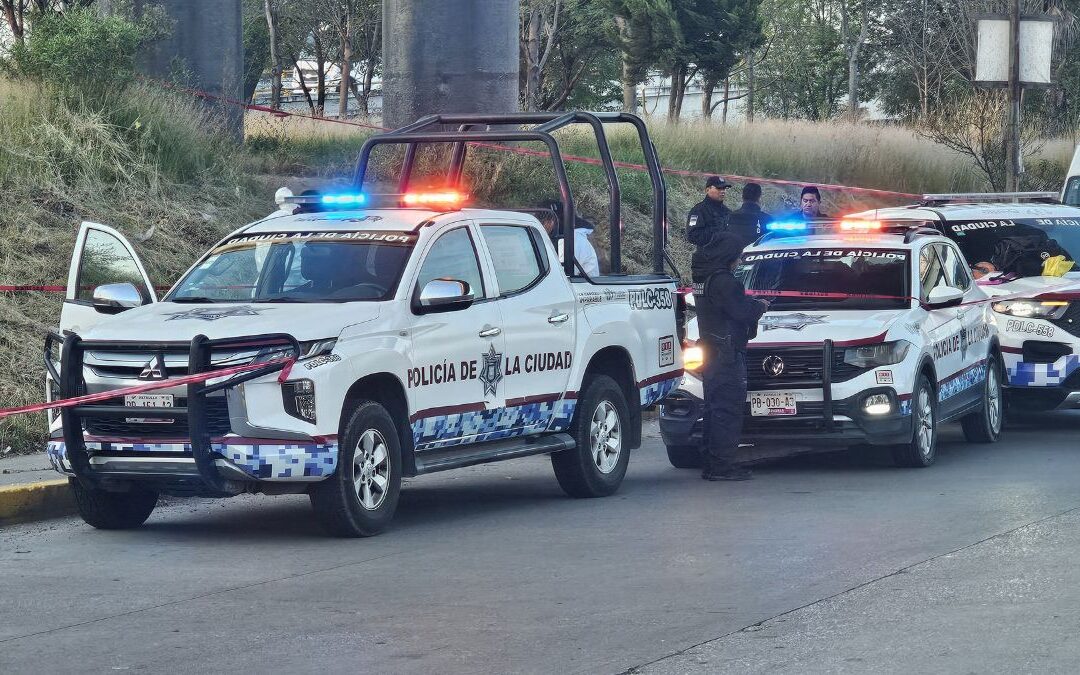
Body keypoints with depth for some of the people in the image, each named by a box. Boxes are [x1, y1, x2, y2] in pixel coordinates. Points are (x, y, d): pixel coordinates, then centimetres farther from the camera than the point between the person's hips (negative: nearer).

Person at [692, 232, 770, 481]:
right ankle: (722, 466, -11)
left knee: (715, 409, 15)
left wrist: (750, 303, 13)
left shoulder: (702, 277, 15)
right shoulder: (722, 280, -16)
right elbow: (740, 311, -18)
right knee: (727, 408, -9)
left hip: (710, 351, 10)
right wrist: (759, 306, 0)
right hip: (727, 352, -10)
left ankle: (710, 464, 17)